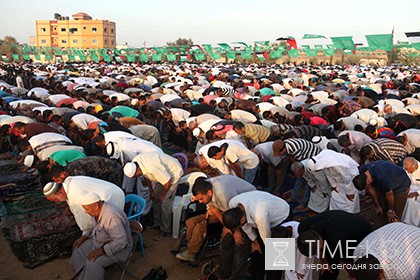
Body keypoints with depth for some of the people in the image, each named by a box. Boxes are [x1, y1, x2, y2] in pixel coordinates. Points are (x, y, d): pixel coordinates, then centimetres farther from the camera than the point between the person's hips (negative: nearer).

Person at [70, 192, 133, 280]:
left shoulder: (111, 217, -33)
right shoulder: (99, 209, -4)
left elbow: (121, 242, -34)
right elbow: (96, 228, 16)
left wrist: (100, 251, -29)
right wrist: (84, 238, 5)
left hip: (117, 247, -10)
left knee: (92, 264, -26)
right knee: (78, 249, 4)